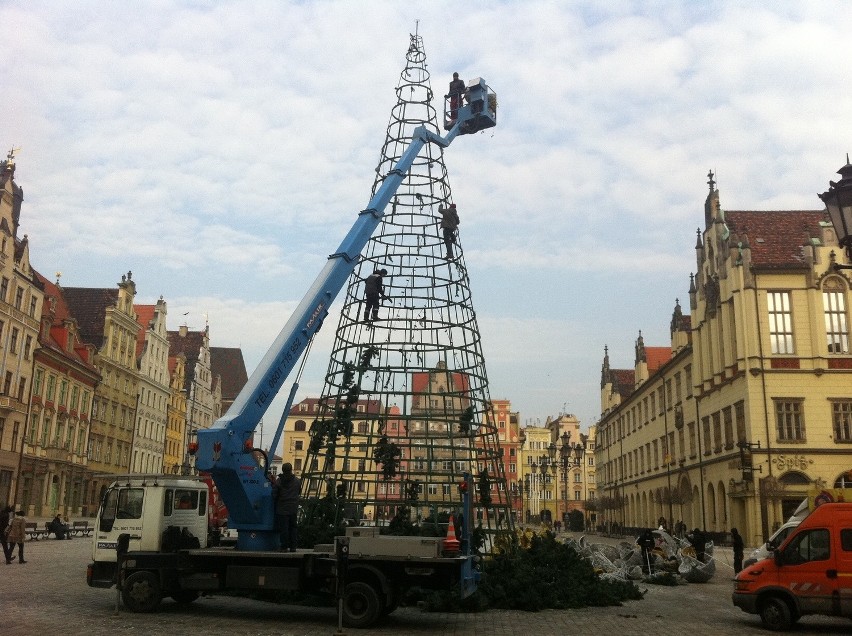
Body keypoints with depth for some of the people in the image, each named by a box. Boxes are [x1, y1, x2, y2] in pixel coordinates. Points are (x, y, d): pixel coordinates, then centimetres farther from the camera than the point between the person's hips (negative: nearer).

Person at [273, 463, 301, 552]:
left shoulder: (279, 481, -8)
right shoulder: (297, 481, 1)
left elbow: (274, 495, -5)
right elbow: (299, 491, 13)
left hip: (282, 509, -3)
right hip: (293, 509, 3)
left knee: (284, 528, 1)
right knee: (293, 527, 11)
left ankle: (284, 547, 1)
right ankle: (293, 546, 11)